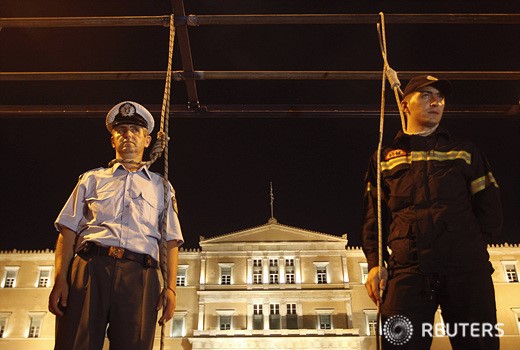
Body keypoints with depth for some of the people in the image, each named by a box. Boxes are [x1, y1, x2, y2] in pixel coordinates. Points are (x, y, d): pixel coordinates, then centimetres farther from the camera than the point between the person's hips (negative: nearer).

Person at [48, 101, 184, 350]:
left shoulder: (161, 187, 23)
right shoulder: (92, 179, 22)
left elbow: (171, 242, 14)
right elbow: (68, 231, 12)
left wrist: (170, 287, 1)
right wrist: (60, 280, -2)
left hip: (139, 275, 0)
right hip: (89, 267, 0)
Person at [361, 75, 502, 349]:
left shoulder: (465, 151, 20)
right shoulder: (384, 158, 17)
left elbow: (490, 207, 16)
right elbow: (373, 215, 11)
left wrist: (471, 248, 4)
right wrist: (375, 263, -2)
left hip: (466, 268, 2)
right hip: (408, 270, -1)